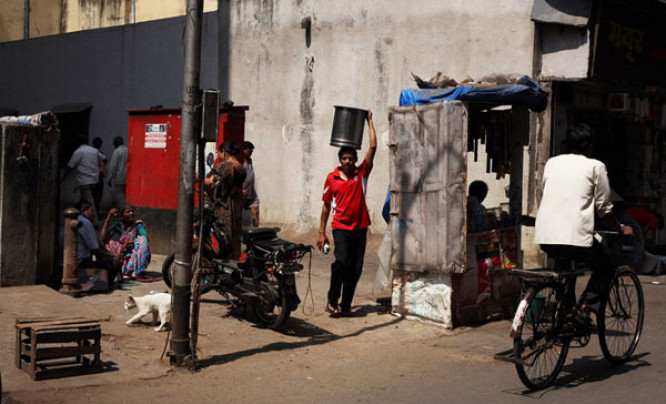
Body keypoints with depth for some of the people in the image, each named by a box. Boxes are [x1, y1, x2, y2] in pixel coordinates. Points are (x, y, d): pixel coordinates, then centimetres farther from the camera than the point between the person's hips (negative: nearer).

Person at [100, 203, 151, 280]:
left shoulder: (137, 224, -6)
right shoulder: (118, 226, 3)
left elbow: (146, 239, -22)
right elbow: (102, 238, -8)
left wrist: (127, 243, -29)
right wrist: (108, 219, -10)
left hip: (138, 258, -3)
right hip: (125, 258, 3)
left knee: (141, 240, -27)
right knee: (108, 243, -9)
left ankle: (138, 272, -31)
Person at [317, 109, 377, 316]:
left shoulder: (362, 173, 3)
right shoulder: (332, 178, 2)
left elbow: (373, 147, -2)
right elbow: (326, 205, 8)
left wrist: (369, 121, 1)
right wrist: (321, 232, 6)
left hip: (360, 227, 2)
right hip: (341, 227, -2)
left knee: (356, 268, 4)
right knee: (342, 261, -19)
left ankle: (346, 304, 15)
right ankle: (332, 299, -2)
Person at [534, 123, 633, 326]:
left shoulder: (552, 163, 17)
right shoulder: (595, 166, 4)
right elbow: (604, 208, 4)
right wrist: (621, 229, 21)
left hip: (545, 237, 5)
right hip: (575, 237, -5)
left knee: (563, 262, 35)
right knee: (606, 264, 21)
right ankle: (585, 306, 4)